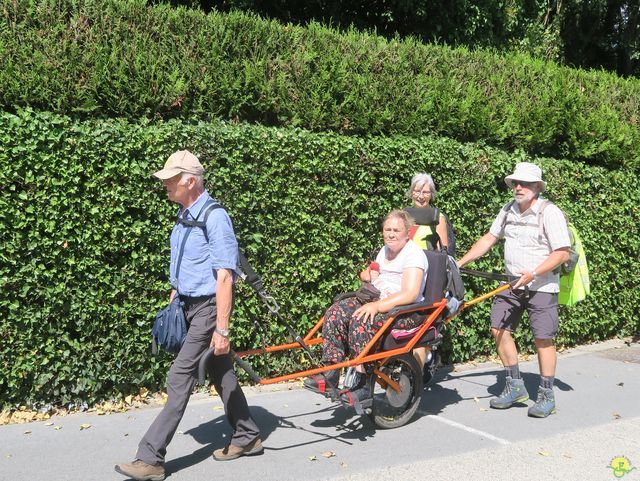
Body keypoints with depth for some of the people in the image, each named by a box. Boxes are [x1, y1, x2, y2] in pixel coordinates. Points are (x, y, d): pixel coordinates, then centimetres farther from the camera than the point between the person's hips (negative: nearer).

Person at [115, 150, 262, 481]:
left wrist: (222, 329, -21)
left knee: (180, 379, -8)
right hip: (189, 305, 9)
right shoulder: (184, 216, 9)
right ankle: (247, 437, 29)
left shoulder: (214, 217, -18)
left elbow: (224, 277, -20)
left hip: (208, 307, -9)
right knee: (221, 373, 16)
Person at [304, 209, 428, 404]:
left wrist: (377, 306, -32)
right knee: (336, 312, -14)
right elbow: (366, 275, 27)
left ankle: (362, 384, -25)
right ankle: (330, 373, -16)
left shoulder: (414, 254, -11)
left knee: (361, 320, -33)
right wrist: (368, 274, 2)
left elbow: (410, 294, -24)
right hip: (377, 302, 8)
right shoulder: (385, 250, 17)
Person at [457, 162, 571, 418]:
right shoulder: (508, 210, 7)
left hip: (541, 286, -6)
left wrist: (533, 274, -24)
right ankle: (515, 387, 15)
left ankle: (546, 396, 11)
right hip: (512, 283, 6)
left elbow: (562, 253, -15)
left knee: (543, 338, -2)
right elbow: (489, 238, 13)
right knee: (499, 329, 2)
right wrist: (460, 262, 7)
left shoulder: (550, 213, -12)